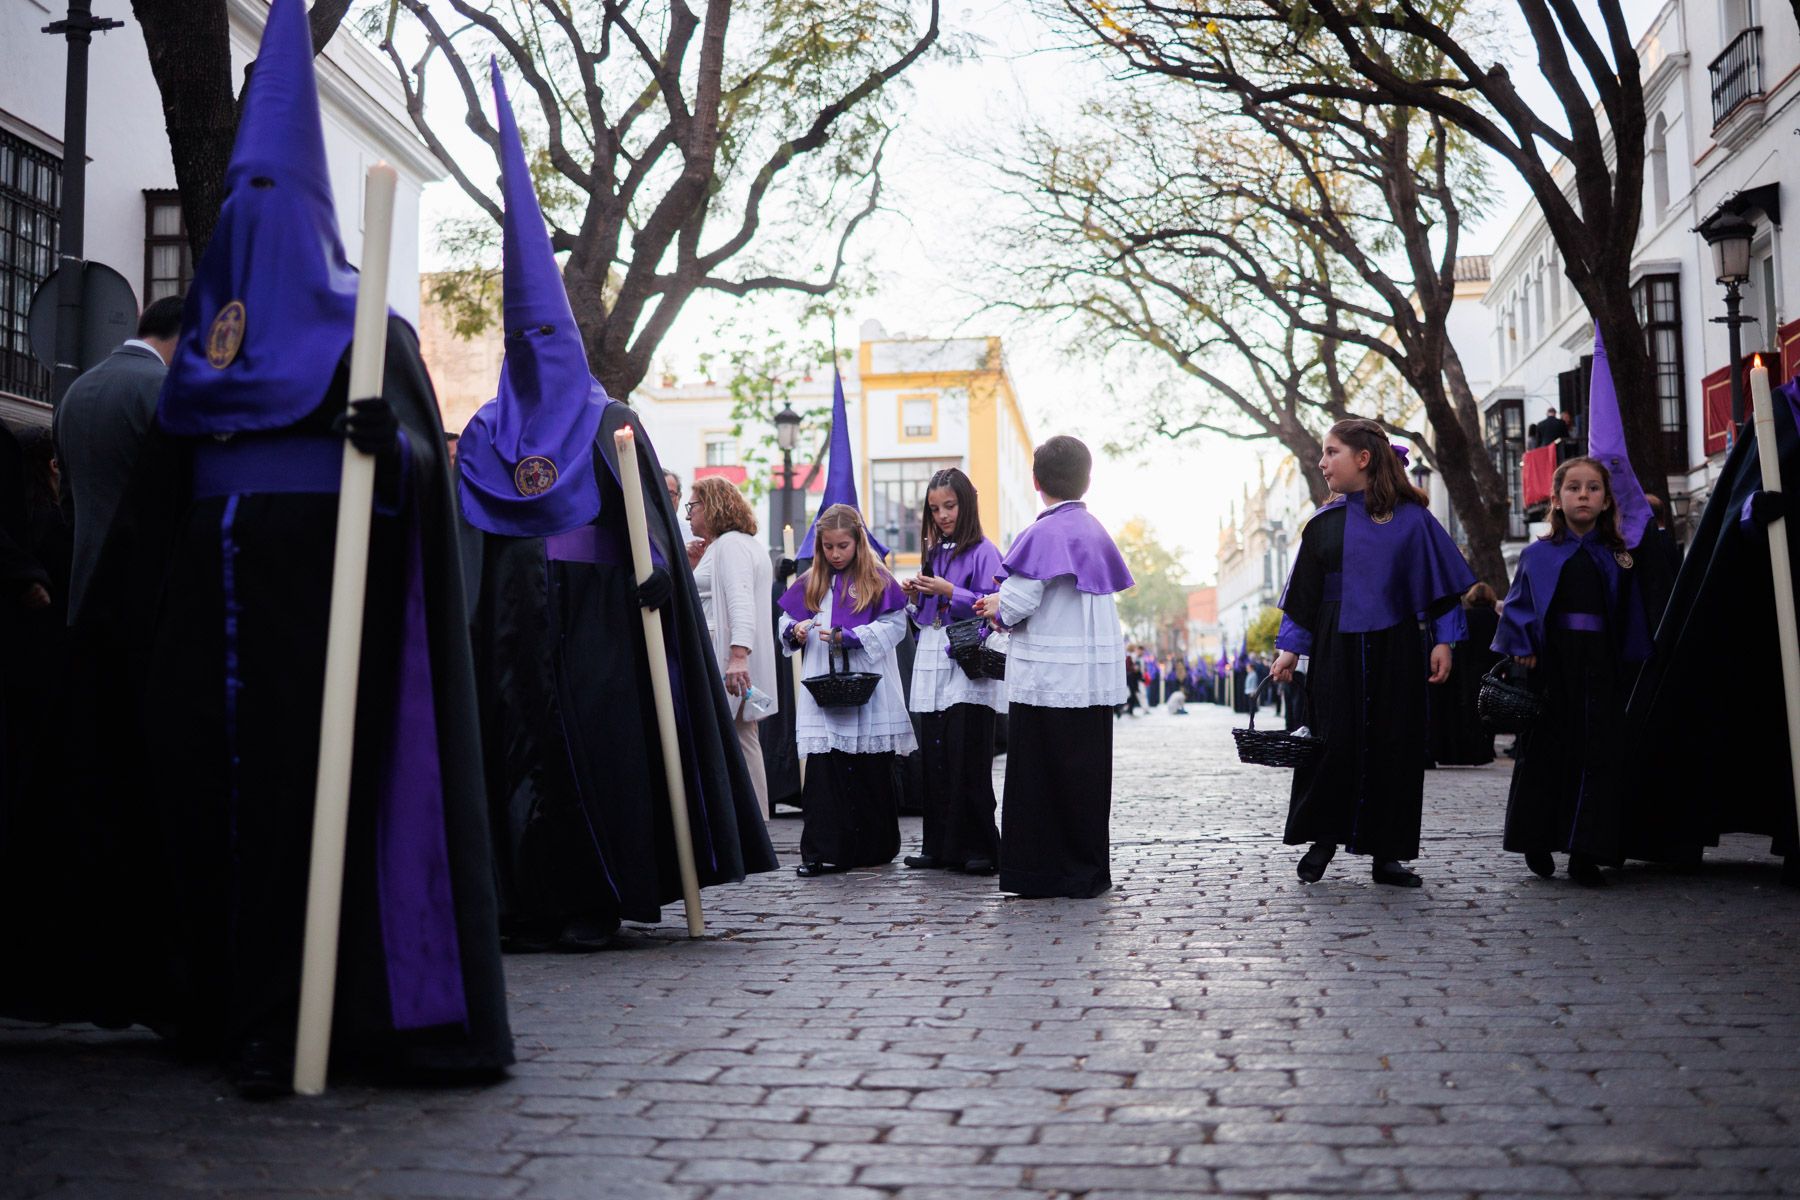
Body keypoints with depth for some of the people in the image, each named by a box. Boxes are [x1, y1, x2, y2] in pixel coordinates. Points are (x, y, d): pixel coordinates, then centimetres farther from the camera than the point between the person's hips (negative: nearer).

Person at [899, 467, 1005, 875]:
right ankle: (939, 846, 11)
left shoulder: (983, 552, -4)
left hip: (969, 667, -7)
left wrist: (949, 592, -18)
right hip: (933, 665, 7)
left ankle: (977, 848, -4)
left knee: (967, 760, -9)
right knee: (935, 758, 6)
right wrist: (916, 597, 4)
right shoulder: (934, 553, 18)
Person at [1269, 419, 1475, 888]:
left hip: (1395, 650, -1)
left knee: (1394, 748, 1)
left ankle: (1386, 853, 11)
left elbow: (1440, 584, 2)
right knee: (1333, 743, -4)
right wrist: (1291, 647, 5)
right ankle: (1323, 840, 13)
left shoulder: (1411, 519, -1)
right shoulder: (1325, 523, 6)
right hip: (1336, 652, 1)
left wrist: (1443, 641, -4)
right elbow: (1304, 592, 10)